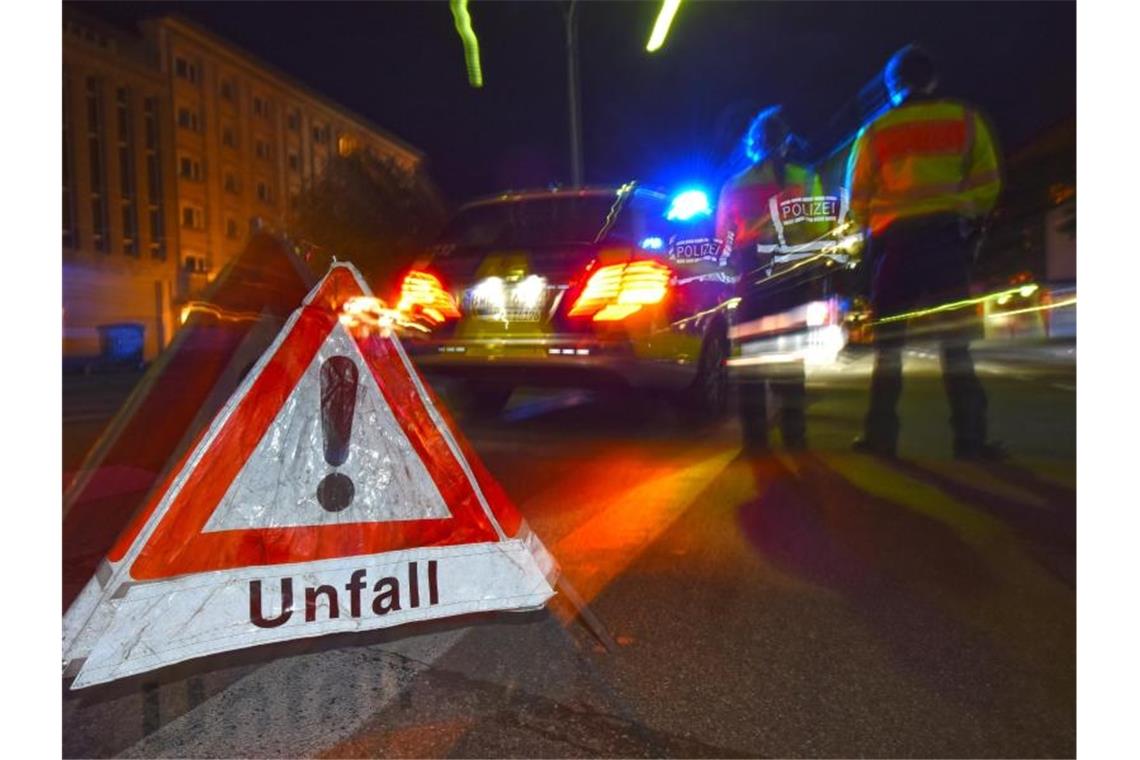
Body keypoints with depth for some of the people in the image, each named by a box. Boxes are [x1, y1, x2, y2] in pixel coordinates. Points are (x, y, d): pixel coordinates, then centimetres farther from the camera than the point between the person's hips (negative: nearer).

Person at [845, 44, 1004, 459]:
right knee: (954, 336, 1)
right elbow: (987, 183, 6)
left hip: (892, 237, 0)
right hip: (947, 233, 0)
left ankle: (880, 434, 2)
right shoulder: (965, 120, 9)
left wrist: (871, 230, 19)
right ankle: (969, 436, -3)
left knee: (888, 338, 3)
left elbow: (857, 196, 5)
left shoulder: (875, 132, 8)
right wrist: (972, 221, 20)